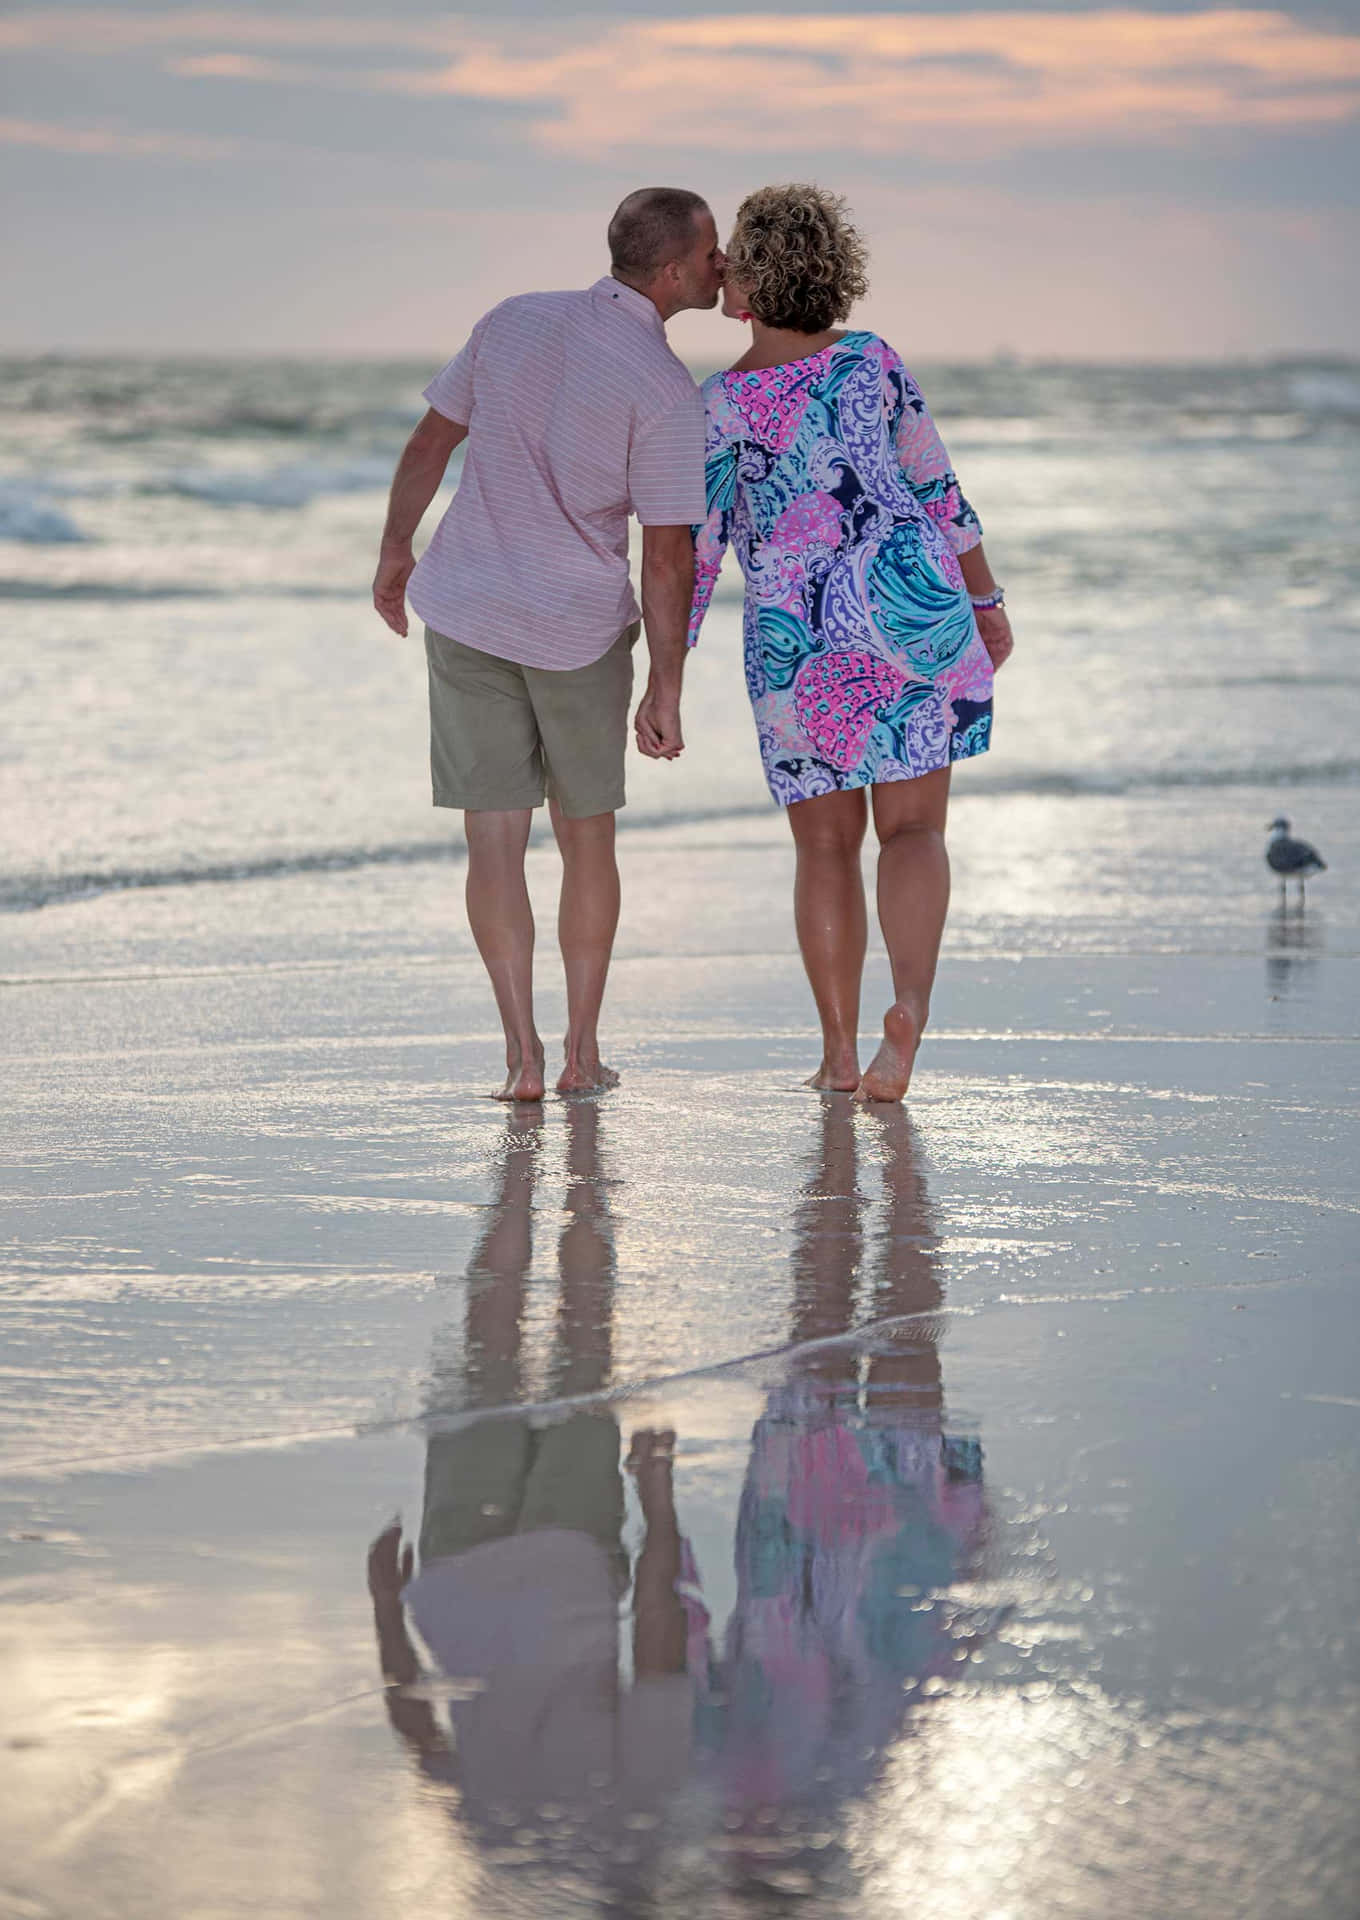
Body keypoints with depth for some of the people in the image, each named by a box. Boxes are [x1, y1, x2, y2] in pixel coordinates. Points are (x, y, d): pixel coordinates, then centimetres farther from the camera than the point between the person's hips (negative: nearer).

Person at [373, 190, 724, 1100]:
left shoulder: (512, 322, -1)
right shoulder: (666, 392, -15)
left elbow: (430, 443, 8)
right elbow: (670, 557, -15)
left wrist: (396, 550, 22)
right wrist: (666, 690, -8)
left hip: (467, 614, 3)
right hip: (579, 629, -3)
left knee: (496, 839, 2)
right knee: (587, 837, 14)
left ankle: (523, 1055, -3)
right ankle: (583, 1051, 14)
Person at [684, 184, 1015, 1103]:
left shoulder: (722, 406, -7)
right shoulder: (872, 362, 0)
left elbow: (692, 549, -7)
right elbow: (938, 492, 2)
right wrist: (987, 600, 12)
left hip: (798, 640, -1)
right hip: (912, 612, 1)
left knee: (827, 844, 12)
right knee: (913, 829, 2)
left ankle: (840, 1052, 10)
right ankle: (911, 1003, -23)